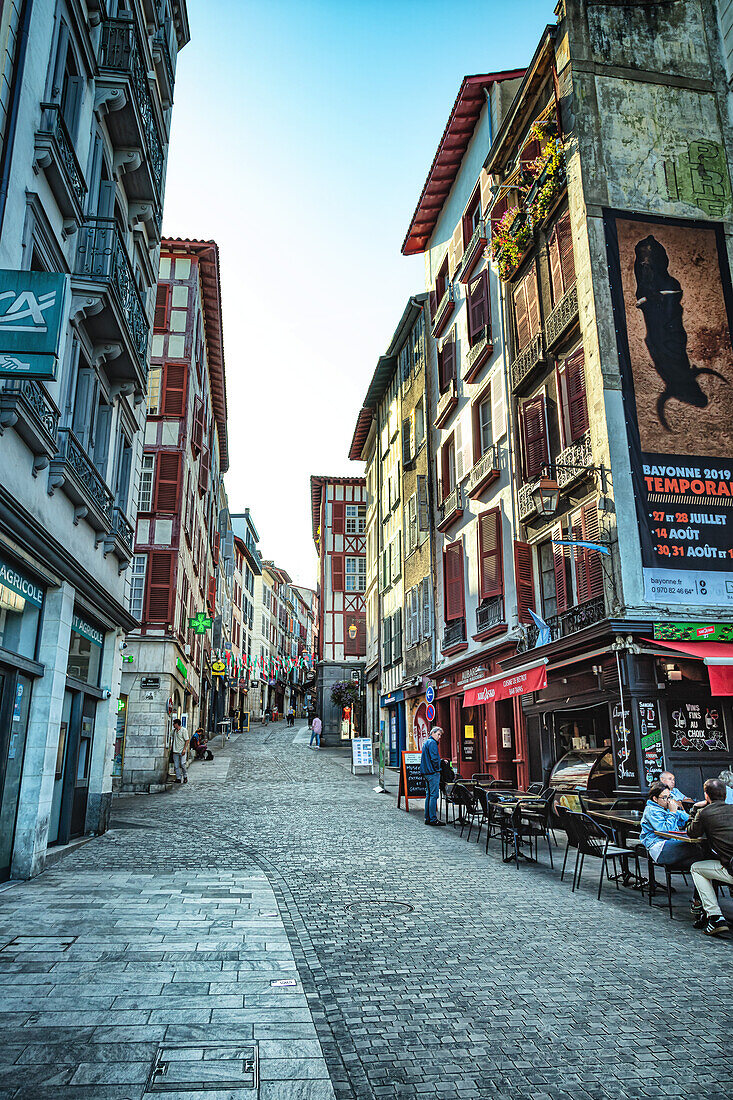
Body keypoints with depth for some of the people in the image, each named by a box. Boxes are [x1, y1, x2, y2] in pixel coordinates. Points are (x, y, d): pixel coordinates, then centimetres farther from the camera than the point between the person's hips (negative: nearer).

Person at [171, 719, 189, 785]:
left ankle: (185, 776, 10)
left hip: (182, 751, -6)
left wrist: (184, 749, -16)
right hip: (175, 751, 6)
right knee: (176, 766, 3)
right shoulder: (174, 730, 11)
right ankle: (178, 778, 9)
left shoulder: (183, 730, -8)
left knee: (182, 764, -9)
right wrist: (172, 748, 15)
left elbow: (187, 740, -8)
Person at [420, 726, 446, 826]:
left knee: (429, 795, 12)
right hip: (433, 773, -10)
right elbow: (434, 758, -19)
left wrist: (441, 760, 20)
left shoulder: (426, 743, 20)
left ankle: (427, 818, 15)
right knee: (434, 795, -8)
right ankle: (433, 819, -8)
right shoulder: (432, 743, -12)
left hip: (426, 773, 10)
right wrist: (437, 769, -8)